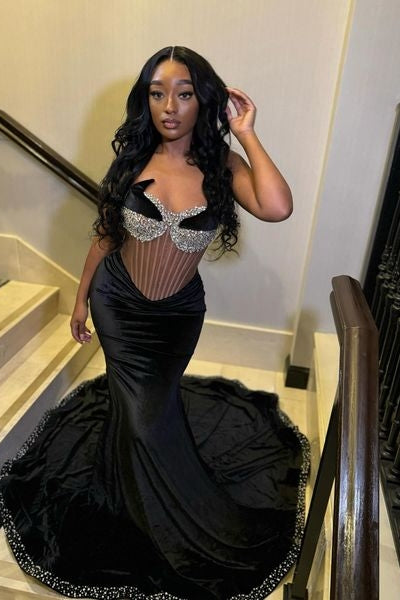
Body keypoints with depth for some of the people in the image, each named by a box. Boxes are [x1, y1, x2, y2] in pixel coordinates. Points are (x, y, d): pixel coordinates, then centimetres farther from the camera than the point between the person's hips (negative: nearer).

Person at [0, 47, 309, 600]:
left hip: (178, 314, 0)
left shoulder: (221, 166, -11)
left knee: (146, 405, 15)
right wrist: (81, 296, 8)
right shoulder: (133, 158, -7)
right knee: (143, 412, 5)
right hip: (117, 303, 1)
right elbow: (106, 233, 2)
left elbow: (277, 208, -31)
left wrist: (246, 135, -20)